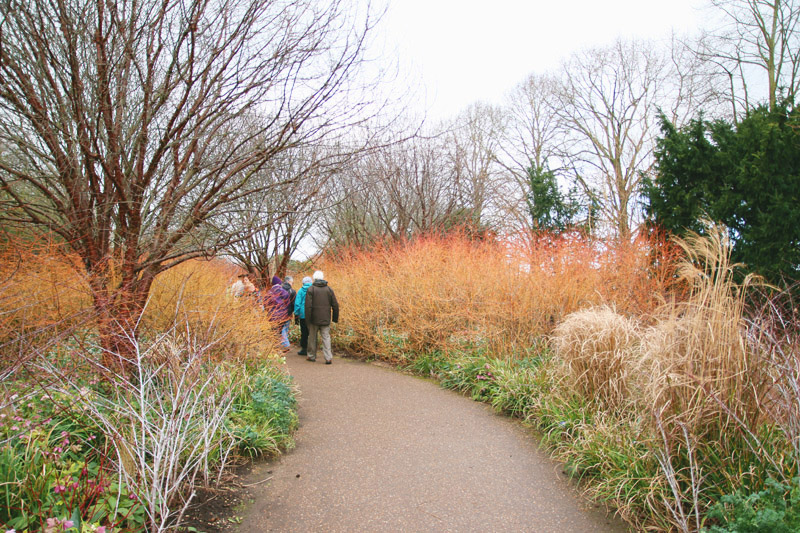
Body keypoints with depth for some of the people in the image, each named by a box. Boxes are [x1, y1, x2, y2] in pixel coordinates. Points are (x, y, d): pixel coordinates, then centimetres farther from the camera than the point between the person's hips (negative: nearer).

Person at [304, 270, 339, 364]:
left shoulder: (311, 289, -5)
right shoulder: (329, 289, 5)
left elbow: (308, 306, -11)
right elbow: (335, 305, 5)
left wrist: (307, 320, -6)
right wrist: (335, 318, 12)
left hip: (314, 318, -2)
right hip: (326, 319, 2)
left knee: (312, 337, 12)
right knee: (326, 337, 3)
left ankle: (311, 356, 23)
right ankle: (328, 357, -8)